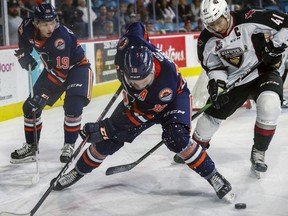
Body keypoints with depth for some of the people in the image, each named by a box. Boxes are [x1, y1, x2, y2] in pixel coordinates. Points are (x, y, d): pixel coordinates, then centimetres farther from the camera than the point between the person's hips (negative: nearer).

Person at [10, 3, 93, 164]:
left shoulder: (61, 38, -36)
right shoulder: (29, 27, -18)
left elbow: (61, 73, -35)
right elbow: (23, 35, 10)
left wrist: (44, 94, -36)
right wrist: (24, 54, -2)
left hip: (77, 67, -6)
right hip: (53, 68, 6)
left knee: (73, 106, -27)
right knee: (30, 107, 2)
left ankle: (69, 146, -8)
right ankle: (31, 146, 18)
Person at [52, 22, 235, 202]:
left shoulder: (166, 79, -44)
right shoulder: (128, 46, -35)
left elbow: (141, 114, -32)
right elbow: (137, 27, -10)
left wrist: (105, 128, -33)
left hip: (174, 97, -5)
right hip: (136, 99, 5)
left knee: (176, 138, -31)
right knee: (107, 140, 3)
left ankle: (213, 176, -12)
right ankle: (78, 171, 27)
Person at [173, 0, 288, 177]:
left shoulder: (251, 20, -25)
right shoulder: (207, 41, -11)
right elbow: (213, 66, 0)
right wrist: (216, 82, -18)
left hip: (265, 70, -4)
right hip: (234, 79, 4)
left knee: (269, 104, -31)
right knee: (212, 114, 7)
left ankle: (259, 153, -11)